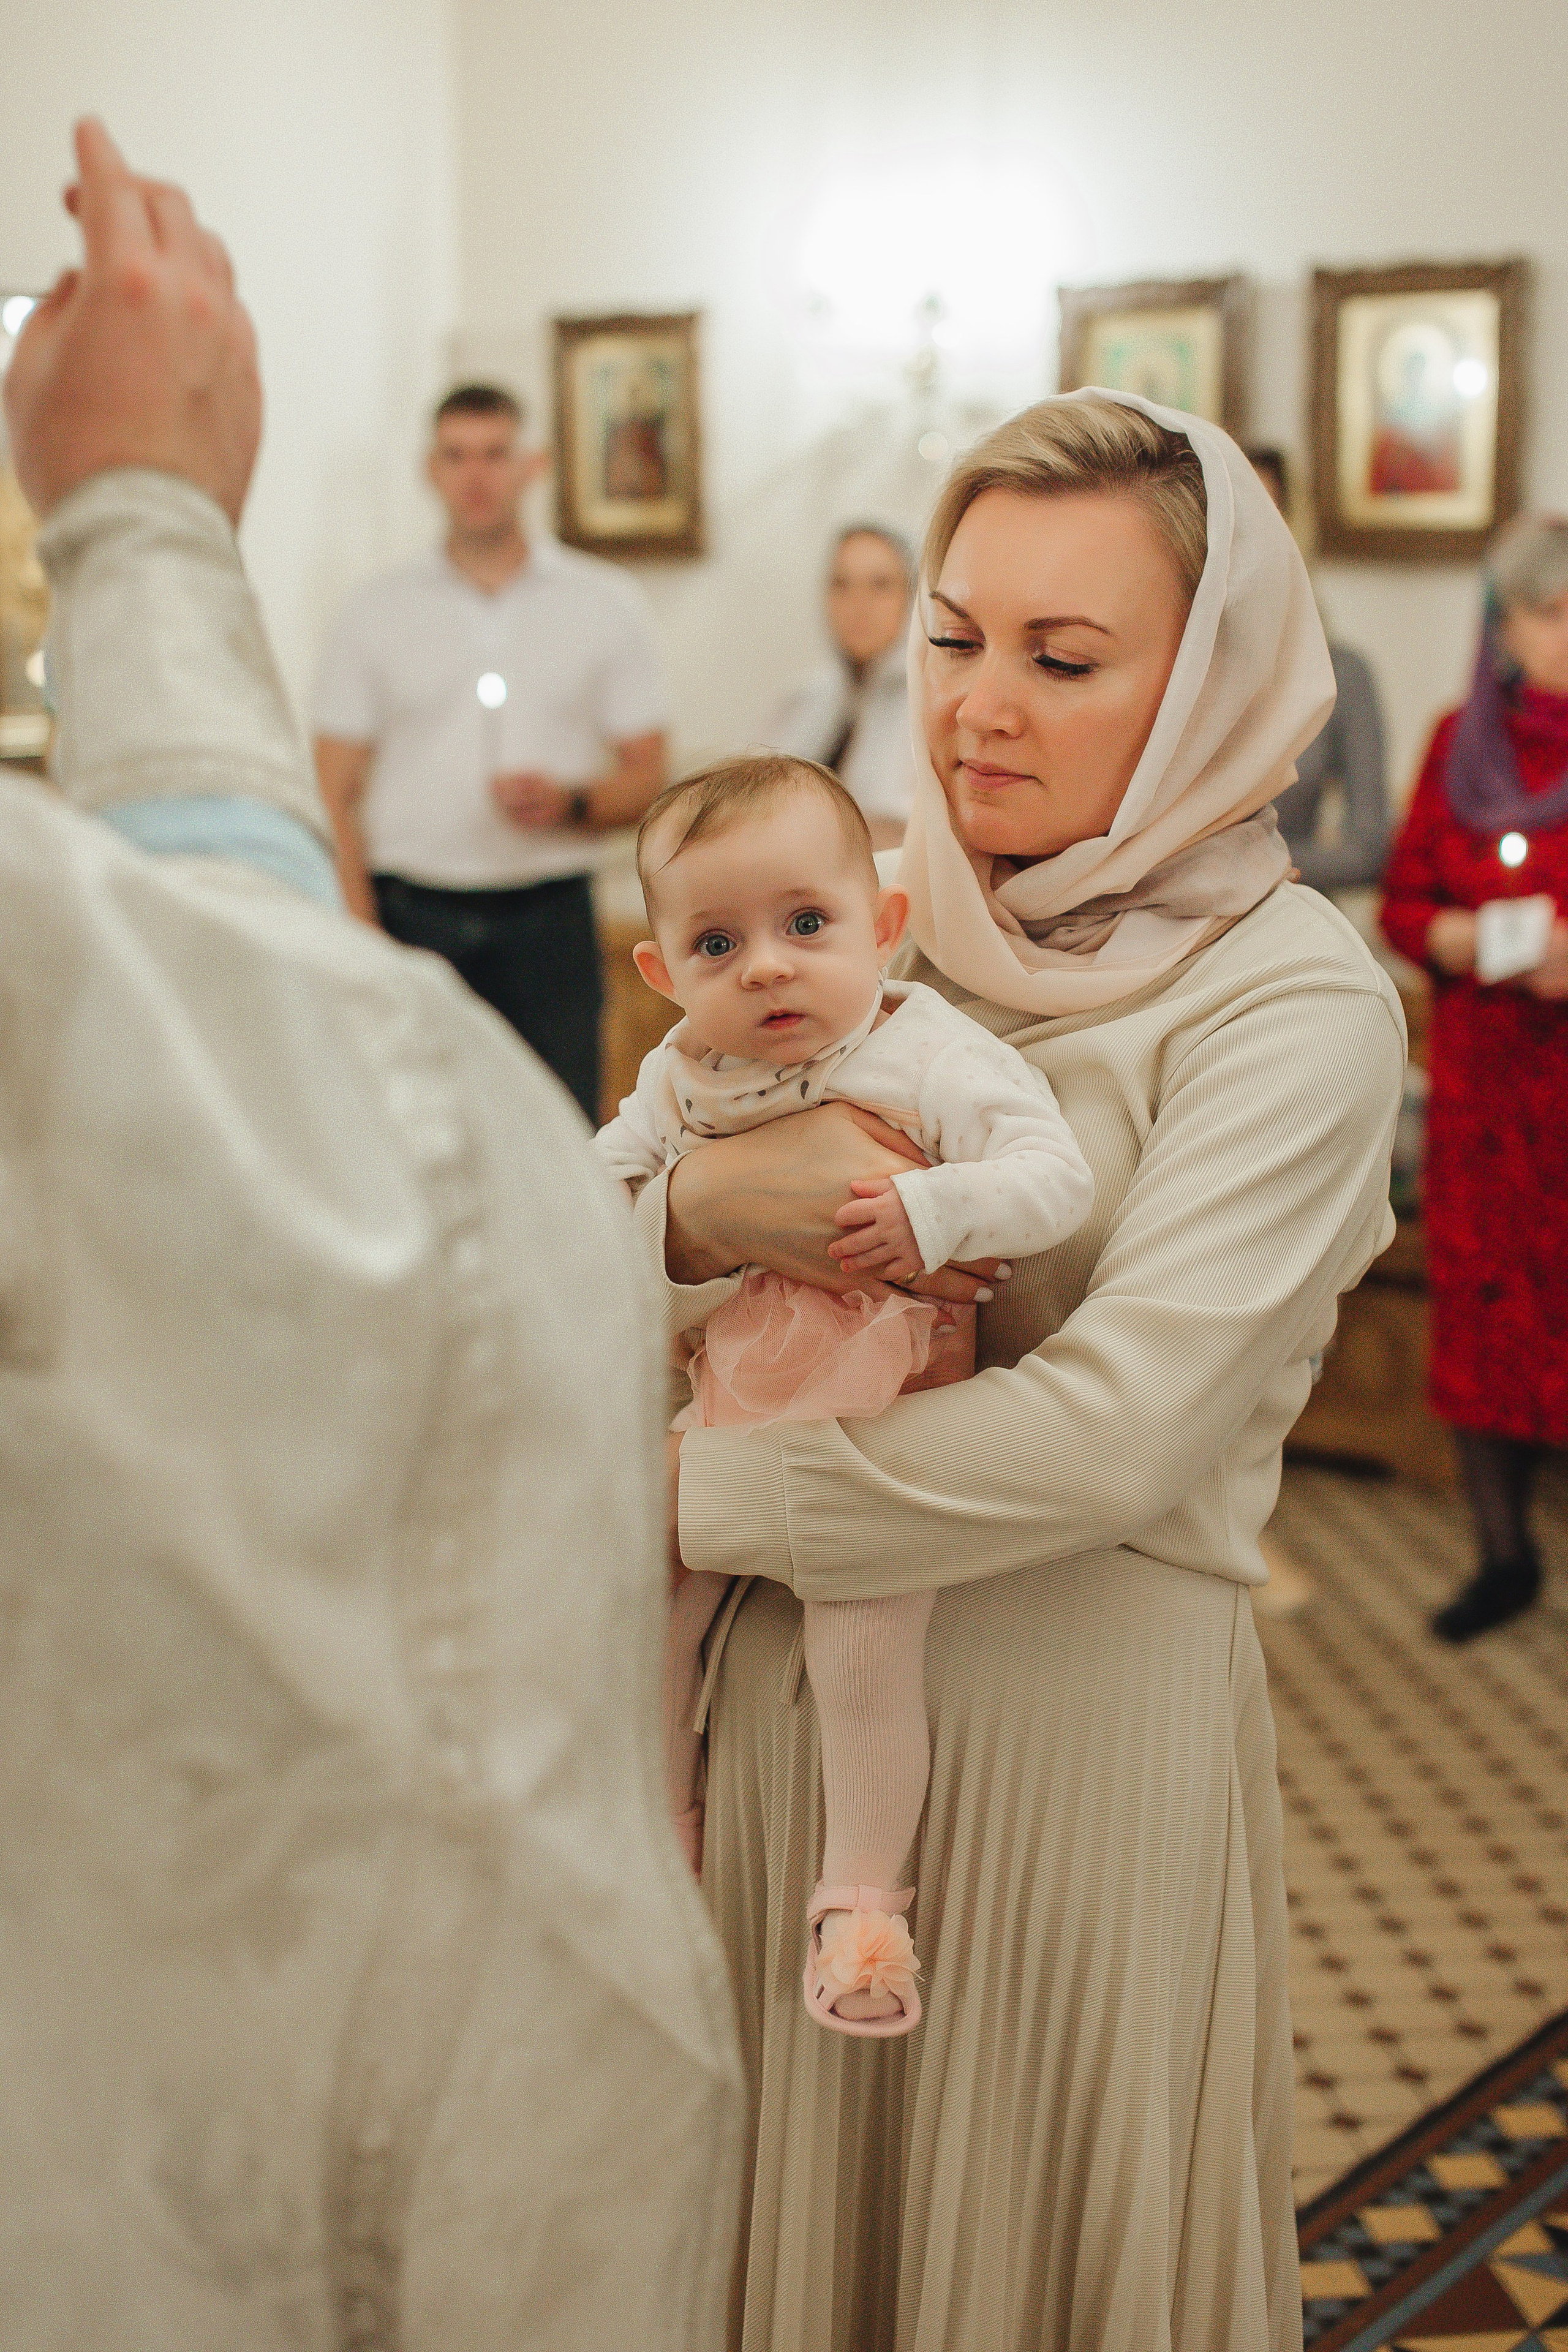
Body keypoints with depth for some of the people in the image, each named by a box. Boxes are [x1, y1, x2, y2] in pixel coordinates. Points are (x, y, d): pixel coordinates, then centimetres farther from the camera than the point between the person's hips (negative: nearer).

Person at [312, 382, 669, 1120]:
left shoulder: (605, 602, 10)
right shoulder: (377, 614, 9)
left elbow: (647, 778, 10)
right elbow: (335, 798, 6)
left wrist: (571, 803, -12)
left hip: (548, 917, 0)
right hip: (412, 914, 0)